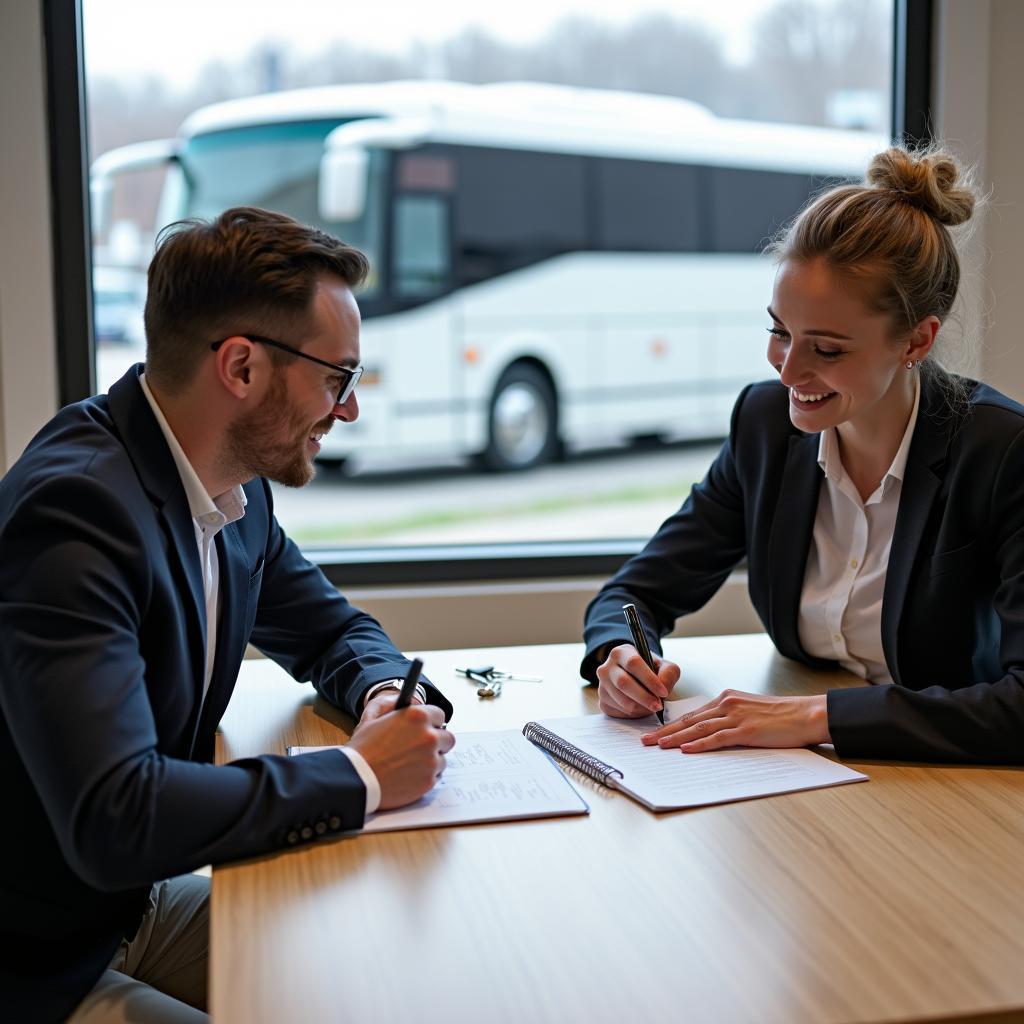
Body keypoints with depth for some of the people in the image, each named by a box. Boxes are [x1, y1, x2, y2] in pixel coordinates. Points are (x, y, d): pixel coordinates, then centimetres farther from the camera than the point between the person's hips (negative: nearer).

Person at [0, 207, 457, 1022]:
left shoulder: (235, 488, -1)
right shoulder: (76, 509, -28)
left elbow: (332, 630, 16)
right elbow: (113, 818, -36)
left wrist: (386, 694, -8)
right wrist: (361, 775, -25)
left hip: (136, 906, 8)